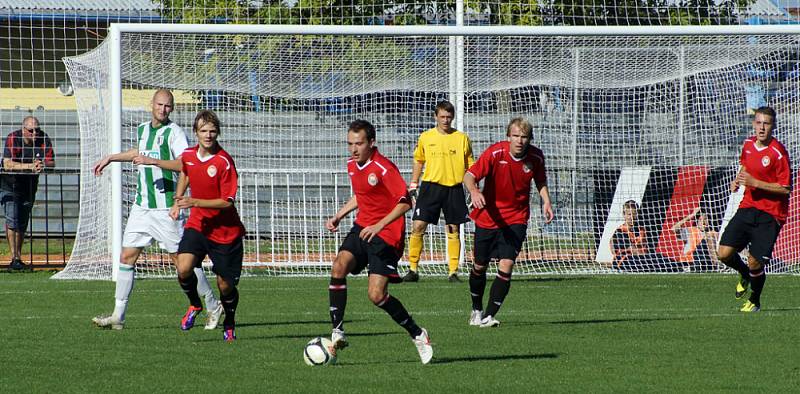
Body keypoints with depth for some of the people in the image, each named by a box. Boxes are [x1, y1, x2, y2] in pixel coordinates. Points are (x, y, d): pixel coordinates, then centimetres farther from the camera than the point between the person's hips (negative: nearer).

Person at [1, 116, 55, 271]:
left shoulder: (44, 139, -10)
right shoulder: (13, 139, -21)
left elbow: (51, 162, -10)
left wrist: (42, 164, -33)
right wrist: (30, 166, -39)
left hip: (30, 184, 4)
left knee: (23, 223, 11)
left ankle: (18, 257, 20)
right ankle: (14, 258, -20)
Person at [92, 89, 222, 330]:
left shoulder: (174, 132, -9)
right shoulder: (142, 129, 13)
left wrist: (153, 161, -29)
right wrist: (110, 158, 43)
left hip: (166, 207, -7)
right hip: (142, 206, 7)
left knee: (181, 259, -2)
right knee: (127, 256, 1)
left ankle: (214, 307, 12)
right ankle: (118, 315, 3)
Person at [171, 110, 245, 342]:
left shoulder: (224, 162, -18)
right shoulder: (188, 155, -1)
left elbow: (227, 202, -19)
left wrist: (194, 202, -27)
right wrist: (178, 201, 18)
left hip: (226, 232, -3)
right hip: (197, 225, 3)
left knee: (226, 286, 3)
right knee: (184, 268, -21)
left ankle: (229, 323, 32)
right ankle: (194, 305, 9)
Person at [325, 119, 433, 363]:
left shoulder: (383, 168, -16)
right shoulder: (352, 165, 10)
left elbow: (405, 203, -19)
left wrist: (379, 225, -24)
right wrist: (339, 216, 18)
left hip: (386, 234, -7)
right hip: (362, 228, 7)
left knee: (376, 295, -13)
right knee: (339, 266, -20)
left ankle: (417, 334, 9)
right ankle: (337, 332, -19)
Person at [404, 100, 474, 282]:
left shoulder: (462, 139, 3)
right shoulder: (426, 137, 5)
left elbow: (470, 166, 9)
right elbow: (418, 161, 16)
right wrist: (413, 185, 11)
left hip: (454, 188, 0)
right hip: (430, 186, 0)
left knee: (453, 231, 2)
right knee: (418, 226, -8)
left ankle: (453, 271, 8)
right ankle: (413, 269, -1)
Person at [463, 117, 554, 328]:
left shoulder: (536, 157, -9)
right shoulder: (495, 153, -19)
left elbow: (540, 181, 11)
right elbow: (469, 175, -24)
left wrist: (546, 201, -5)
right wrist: (474, 191, -46)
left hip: (516, 219, 0)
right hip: (488, 217, 0)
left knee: (506, 266, -16)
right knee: (480, 266, 13)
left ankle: (489, 316, -11)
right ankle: (477, 310, 38)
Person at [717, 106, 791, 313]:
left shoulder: (778, 152, -15)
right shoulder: (748, 144, 5)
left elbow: (786, 188, -15)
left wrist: (755, 182, -21)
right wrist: (738, 180, 6)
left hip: (770, 215, -5)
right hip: (747, 208, 5)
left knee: (755, 263, -7)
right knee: (724, 254, -5)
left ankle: (755, 301, 22)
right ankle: (745, 275, 28)